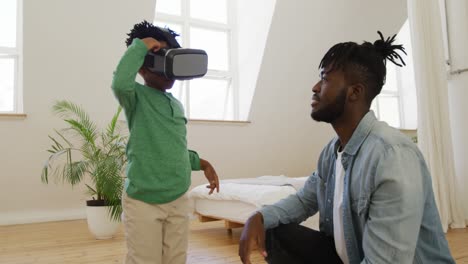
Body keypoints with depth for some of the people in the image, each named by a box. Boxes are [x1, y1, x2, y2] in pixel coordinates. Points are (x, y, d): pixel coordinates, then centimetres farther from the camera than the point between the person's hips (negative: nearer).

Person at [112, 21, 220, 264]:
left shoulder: (177, 105, 14)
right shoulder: (137, 96, -6)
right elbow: (120, 82, -31)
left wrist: (201, 163, 14)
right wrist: (140, 47, -18)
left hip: (179, 200, 7)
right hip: (144, 202, -6)